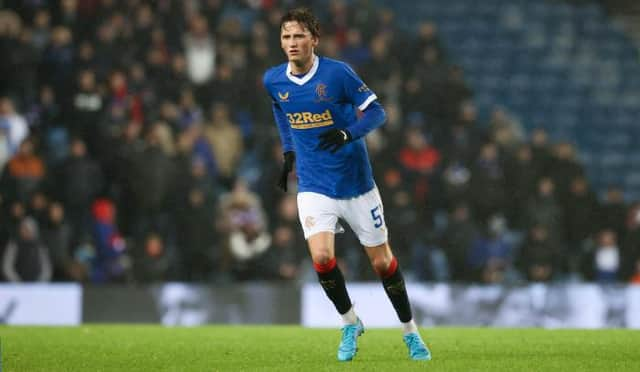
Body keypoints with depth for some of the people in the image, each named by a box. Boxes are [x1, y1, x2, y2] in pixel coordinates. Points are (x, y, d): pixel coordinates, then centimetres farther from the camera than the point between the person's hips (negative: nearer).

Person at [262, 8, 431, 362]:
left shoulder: (337, 73, -16)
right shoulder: (273, 80, -3)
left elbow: (376, 111, -10)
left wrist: (347, 134, -27)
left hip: (356, 183, -2)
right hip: (314, 186, 2)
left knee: (382, 262, 6)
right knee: (321, 257, -18)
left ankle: (410, 332, 27)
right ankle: (350, 324, 8)